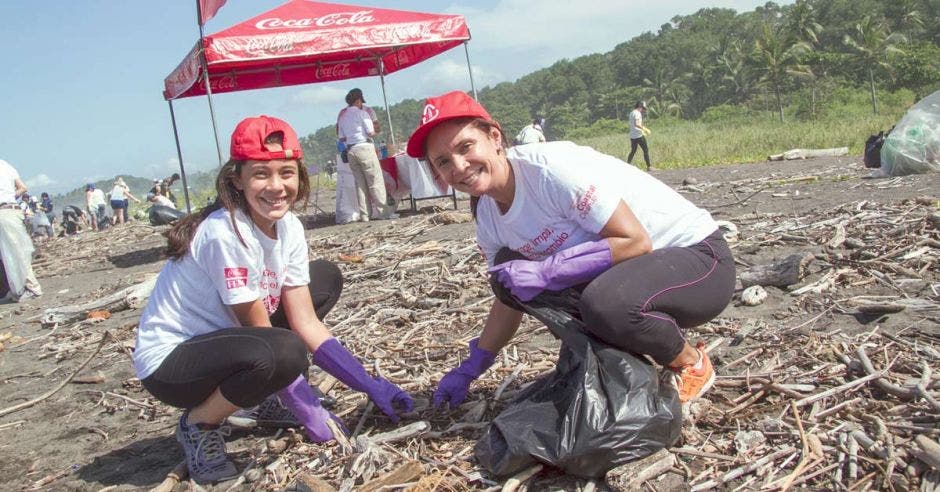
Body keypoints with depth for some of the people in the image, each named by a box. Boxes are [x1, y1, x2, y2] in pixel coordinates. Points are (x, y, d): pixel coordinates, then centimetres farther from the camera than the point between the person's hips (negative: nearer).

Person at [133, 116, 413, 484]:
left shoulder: (289, 227, -5)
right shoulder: (225, 233, -28)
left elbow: (306, 323, -4)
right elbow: (260, 333, -22)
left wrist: (371, 386, -9)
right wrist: (311, 411, -18)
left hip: (221, 341, 8)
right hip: (168, 363, -8)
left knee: (326, 278, 5)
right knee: (281, 353, -36)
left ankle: (272, 400, 12)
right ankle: (199, 424, -6)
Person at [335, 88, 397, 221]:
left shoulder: (342, 116, 13)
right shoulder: (362, 113, -6)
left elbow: (341, 138, 13)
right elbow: (372, 133, -11)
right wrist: (375, 130, 9)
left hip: (350, 151, 6)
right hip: (364, 148, -6)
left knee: (360, 184, 9)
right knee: (376, 181, -2)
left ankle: (365, 214, 8)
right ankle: (383, 211, -3)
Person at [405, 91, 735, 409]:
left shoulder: (550, 168, -26)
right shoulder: (487, 216, -2)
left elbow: (636, 242, -26)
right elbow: (510, 299, 11)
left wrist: (547, 272, -28)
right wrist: (469, 370, 9)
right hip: (623, 273, 8)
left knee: (605, 303, -37)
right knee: (508, 271, -6)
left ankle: (691, 364, -4)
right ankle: (621, 355, 6)